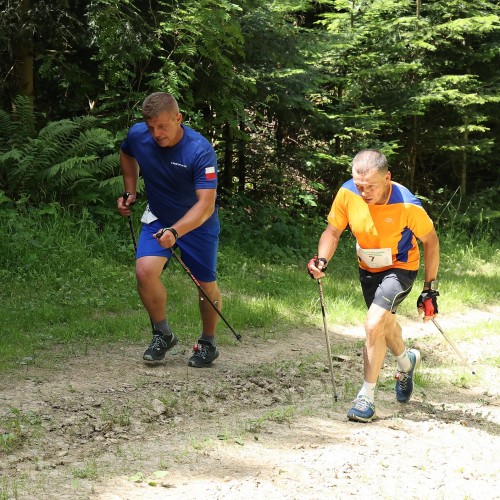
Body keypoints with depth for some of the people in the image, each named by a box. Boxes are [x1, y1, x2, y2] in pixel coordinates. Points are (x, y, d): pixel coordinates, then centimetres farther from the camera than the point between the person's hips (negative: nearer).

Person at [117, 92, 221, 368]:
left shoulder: (200, 150, -30)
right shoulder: (137, 135, -16)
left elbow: (205, 204, -36)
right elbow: (127, 155, 12)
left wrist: (175, 231, -49)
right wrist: (130, 192, 3)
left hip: (198, 223, -3)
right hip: (158, 218, 3)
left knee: (206, 284, 4)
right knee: (145, 271, -20)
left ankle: (208, 343, 30)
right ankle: (162, 334, 1)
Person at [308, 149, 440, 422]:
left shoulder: (407, 205, -31)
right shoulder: (347, 194, -22)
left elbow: (431, 241, -16)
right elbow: (333, 231, -8)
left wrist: (430, 289, -13)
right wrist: (322, 261, -28)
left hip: (400, 269, -5)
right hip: (367, 268, 5)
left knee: (374, 325, -22)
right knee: (385, 323, 24)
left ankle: (366, 397, -8)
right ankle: (406, 361, 56)